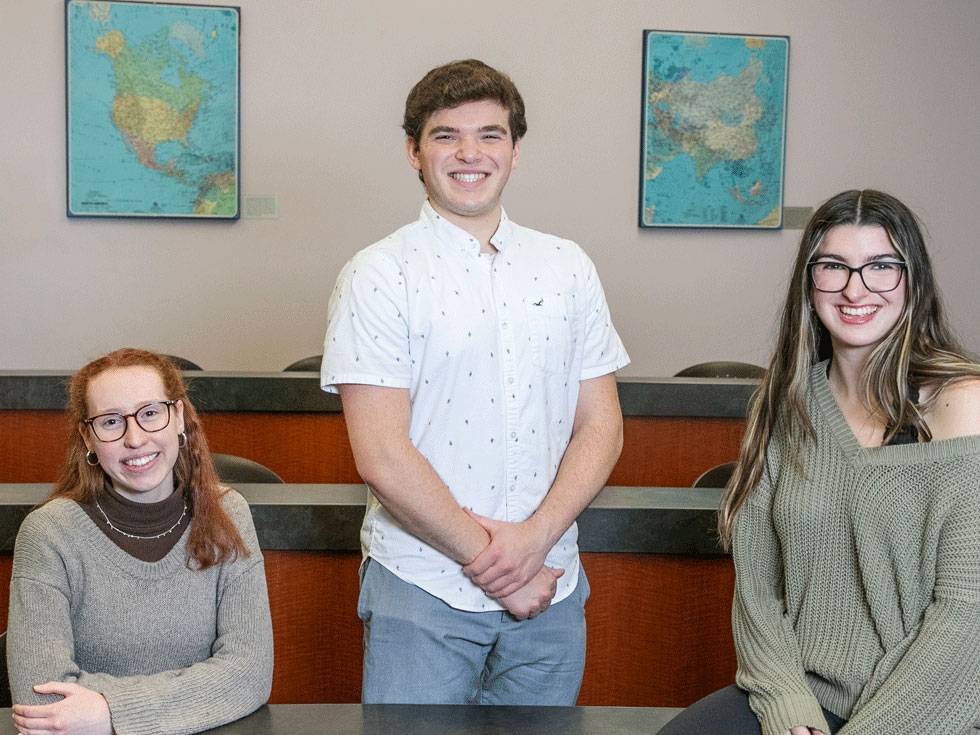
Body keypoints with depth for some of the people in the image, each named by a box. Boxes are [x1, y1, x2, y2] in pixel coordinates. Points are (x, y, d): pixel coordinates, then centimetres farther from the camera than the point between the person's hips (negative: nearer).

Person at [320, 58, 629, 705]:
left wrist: (534, 538, -10)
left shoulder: (567, 267, 7)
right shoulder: (378, 276, -6)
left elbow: (601, 426, 5)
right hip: (421, 587, -3)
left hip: (551, 587, 4)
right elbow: (383, 459, -12)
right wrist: (489, 563, -10)